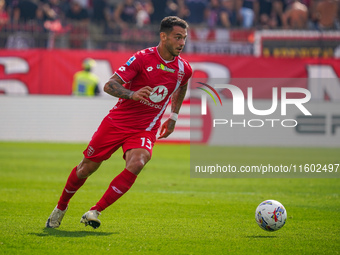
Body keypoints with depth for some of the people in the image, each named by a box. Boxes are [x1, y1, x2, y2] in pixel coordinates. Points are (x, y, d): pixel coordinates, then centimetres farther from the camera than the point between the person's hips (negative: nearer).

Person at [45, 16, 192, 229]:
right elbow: (109, 86, -18)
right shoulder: (143, 58, -14)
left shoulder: (184, 69, 0)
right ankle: (61, 207, 34)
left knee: (136, 164, -28)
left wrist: (174, 116, 23)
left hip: (145, 130, 2)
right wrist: (132, 94, -35)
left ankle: (94, 212, -21)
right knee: (86, 168, 6)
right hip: (117, 122, -2)